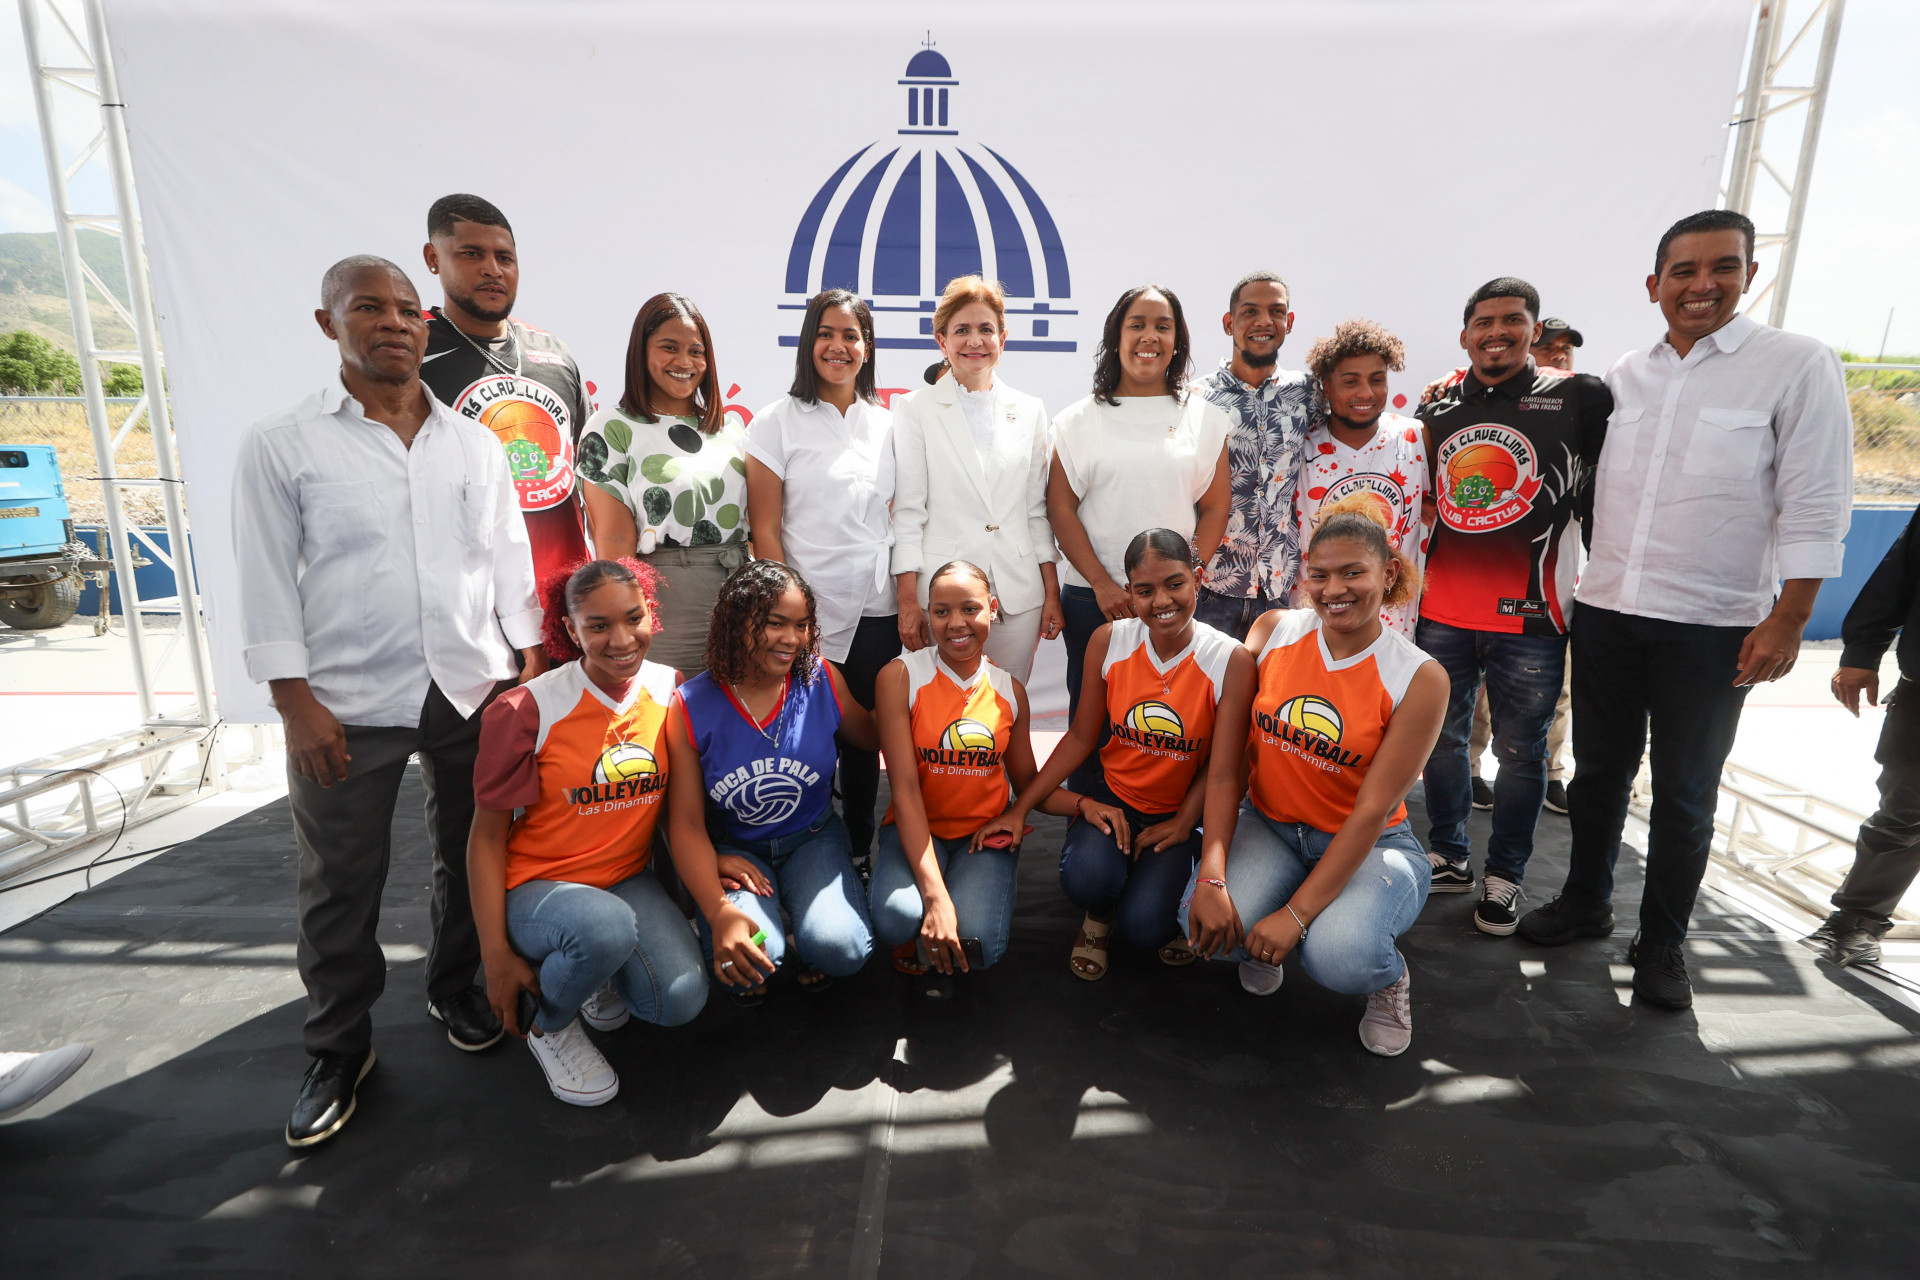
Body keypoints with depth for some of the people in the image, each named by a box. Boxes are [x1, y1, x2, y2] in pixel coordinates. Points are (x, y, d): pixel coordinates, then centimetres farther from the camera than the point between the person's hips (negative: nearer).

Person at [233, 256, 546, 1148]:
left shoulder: (475, 443, 8)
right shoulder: (280, 443, 0)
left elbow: (509, 560, 9)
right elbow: (267, 579, -3)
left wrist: (531, 668, 4)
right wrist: (295, 702, -9)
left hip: (474, 691, 3)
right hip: (348, 703, -2)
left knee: (470, 859, 14)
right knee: (340, 885, 8)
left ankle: (455, 988, 38)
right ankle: (339, 1050, 28)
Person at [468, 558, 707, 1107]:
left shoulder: (669, 691, -6)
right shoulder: (528, 711, -18)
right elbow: (487, 836, -9)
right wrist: (496, 954, -11)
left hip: (627, 877, 4)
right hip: (535, 887, -3)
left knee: (681, 1001, -19)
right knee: (608, 926, -37)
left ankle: (599, 973, 18)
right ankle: (550, 1026, 0)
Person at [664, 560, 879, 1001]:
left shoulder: (822, 680, -10)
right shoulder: (691, 707, -14)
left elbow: (875, 738, 9)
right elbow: (686, 823, -13)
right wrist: (719, 911, -26)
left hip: (813, 839, 1)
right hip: (733, 849, -1)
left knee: (842, 948, -25)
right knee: (751, 954, -29)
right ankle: (752, 973, 10)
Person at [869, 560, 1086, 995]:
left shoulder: (1010, 689, 2)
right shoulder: (900, 677, -11)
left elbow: (1029, 784, 10)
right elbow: (905, 789, -16)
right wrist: (935, 895, -25)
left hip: (986, 833, 2)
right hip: (916, 829, -2)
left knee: (976, 942, -26)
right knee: (896, 919, -33)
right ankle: (916, 936, 6)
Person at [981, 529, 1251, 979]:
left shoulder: (1231, 661, -16)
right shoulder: (1108, 641, -10)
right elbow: (1081, 735, -3)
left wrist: (1181, 825, -13)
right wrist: (1020, 807, -7)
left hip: (1178, 813, -1)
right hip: (1111, 798, 1)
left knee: (1143, 925, -22)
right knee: (1085, 878, -30)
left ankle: (1172, 912, 18)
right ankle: (1098, 918, 10)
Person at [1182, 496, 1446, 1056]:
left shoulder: (1420, 678, -14)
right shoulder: (1273, 632, -6)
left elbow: (1371, 811, -17)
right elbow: (1227, 765, -10)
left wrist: (1296, 914, -23)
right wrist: (1212, 876, -20)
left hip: (1370, 843, -2)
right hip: (1268, 825, 2)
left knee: (1339, 958, -31)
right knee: (1207, 921, -27)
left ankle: (1389, 978, 9)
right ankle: (1257, 948, 12)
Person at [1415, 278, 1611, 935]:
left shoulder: (1579, 396, -2)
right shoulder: (1437, 406, 10)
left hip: (1529, 614, -3)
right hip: (1442, 609, 4)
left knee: (1520, 750, 7)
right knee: (1442, 738, 13)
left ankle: (1504, 877, 23)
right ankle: (1449, 858, 30)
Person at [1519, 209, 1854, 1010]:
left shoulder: (1798, 366, -4)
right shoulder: (1622, 376, 7)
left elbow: (1815, 507, -7)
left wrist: (1788, 619, -12)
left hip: (1713, 627, -3)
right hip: (1607, 613, 3)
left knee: (1684, 795, 7)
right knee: (1598, 771, 14)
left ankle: (1661, 943, 23)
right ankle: (1585, 904, 31)